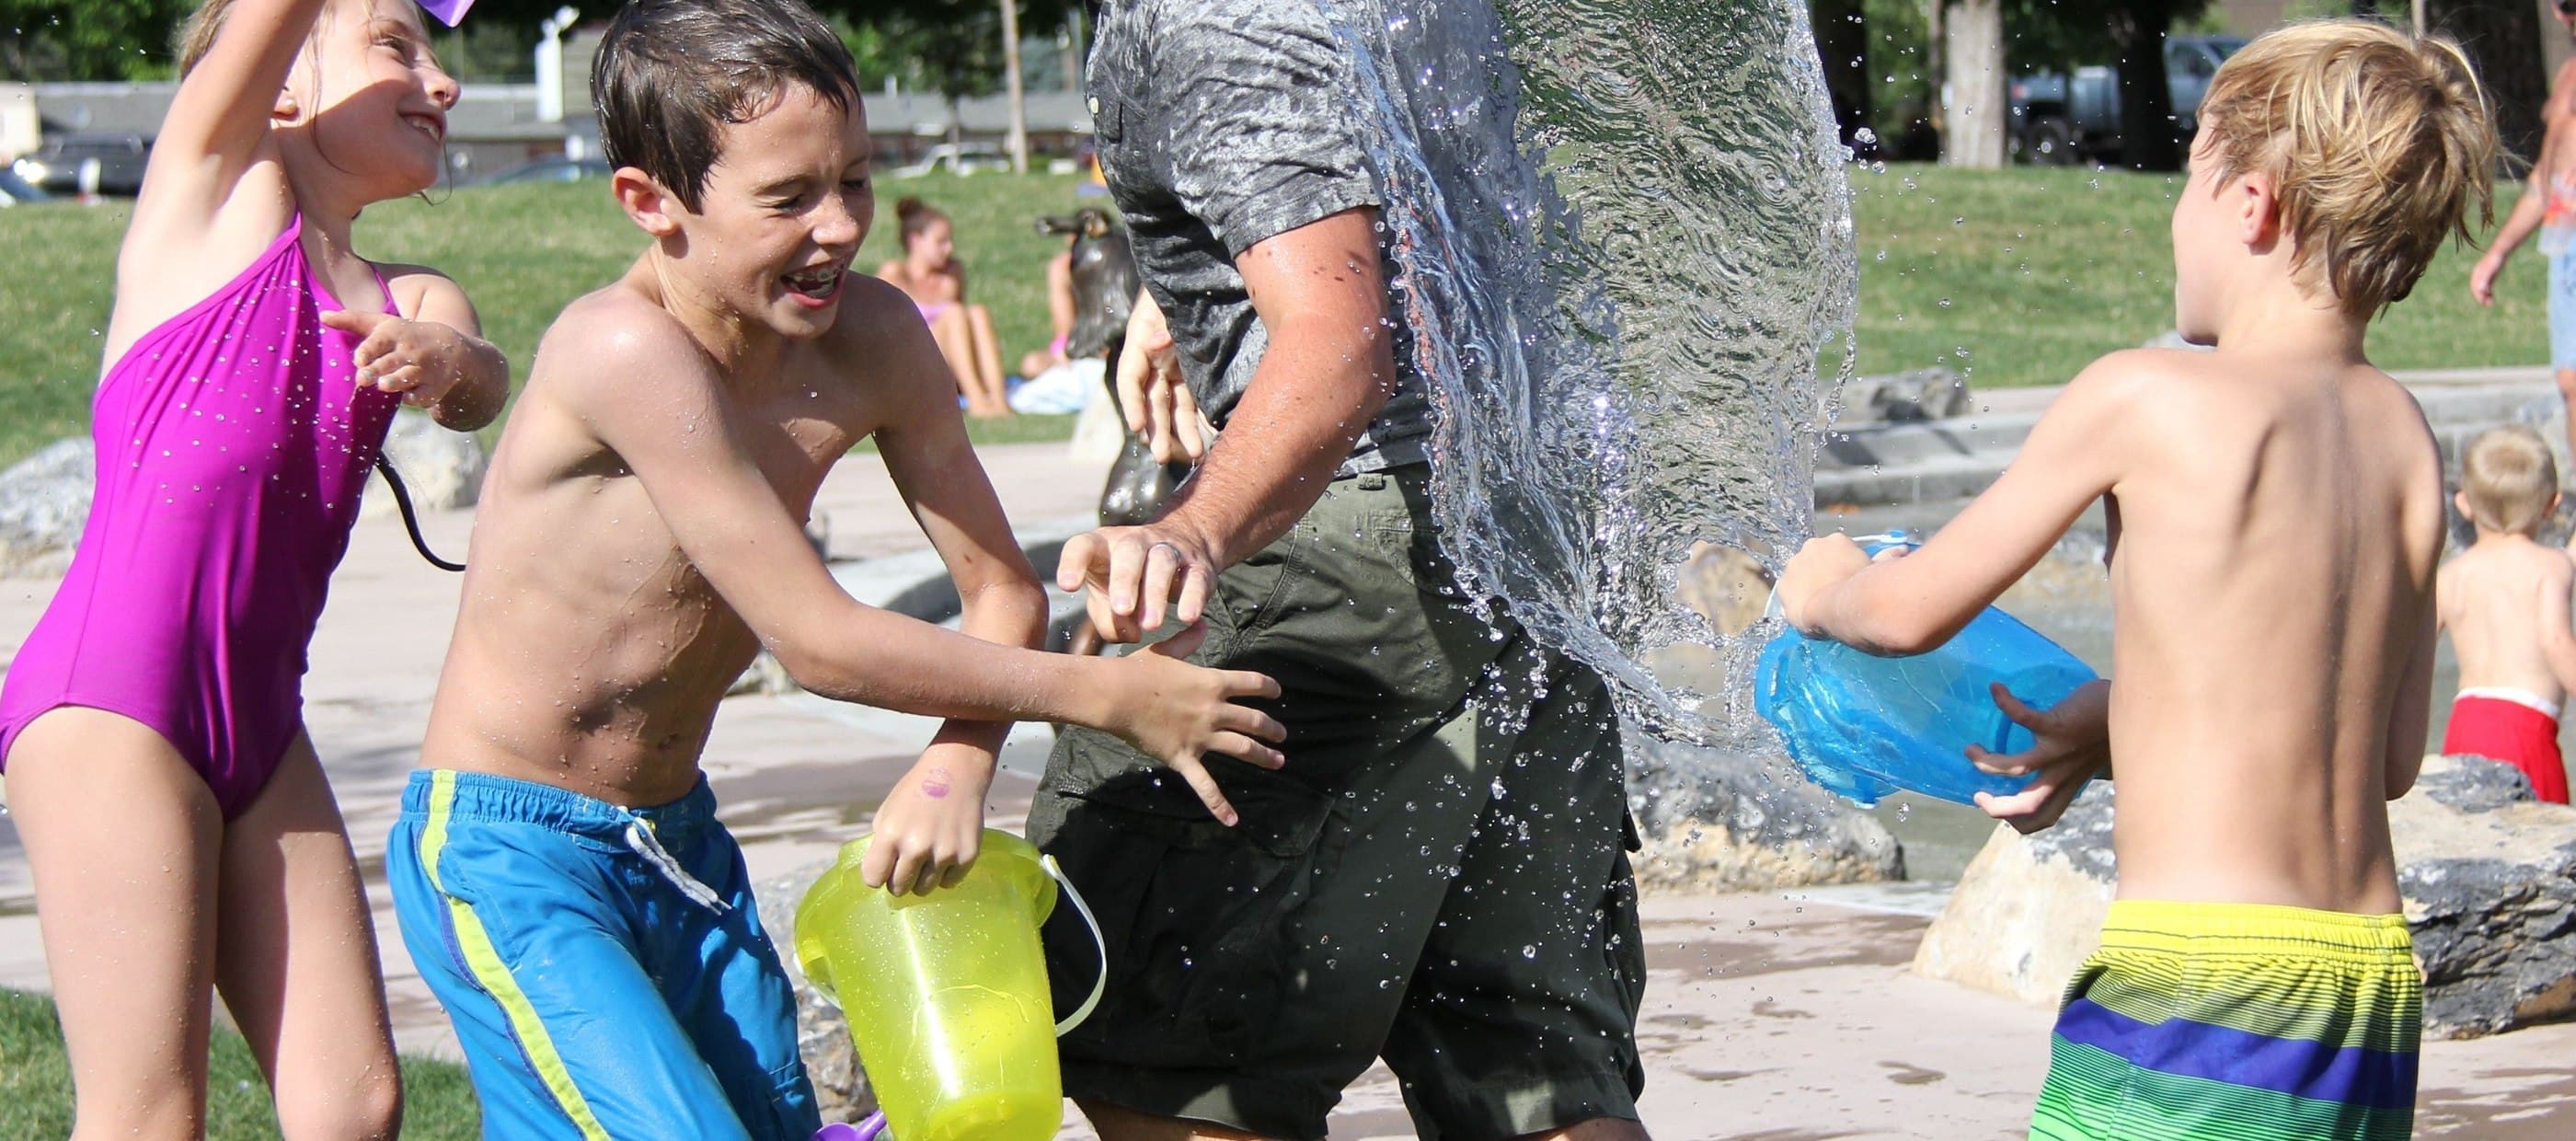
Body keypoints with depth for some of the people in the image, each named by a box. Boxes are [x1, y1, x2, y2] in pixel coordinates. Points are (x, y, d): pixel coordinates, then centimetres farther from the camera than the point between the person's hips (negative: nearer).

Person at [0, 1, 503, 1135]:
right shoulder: (215, 188, 5)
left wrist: (445, 357, -26)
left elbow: (483, 393, -6)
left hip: (262, 721, 6)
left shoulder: (410, 302, 16)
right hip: (108, 698, -6)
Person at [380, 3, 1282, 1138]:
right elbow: (819, 643, -25)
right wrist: (1106, 695, -19)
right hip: (507, 859, -7)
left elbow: (1002, 589, 1)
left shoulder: (869, 337, -6)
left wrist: (954, 765, -20)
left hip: (679, 837, 7)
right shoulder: (626, 351, -27)